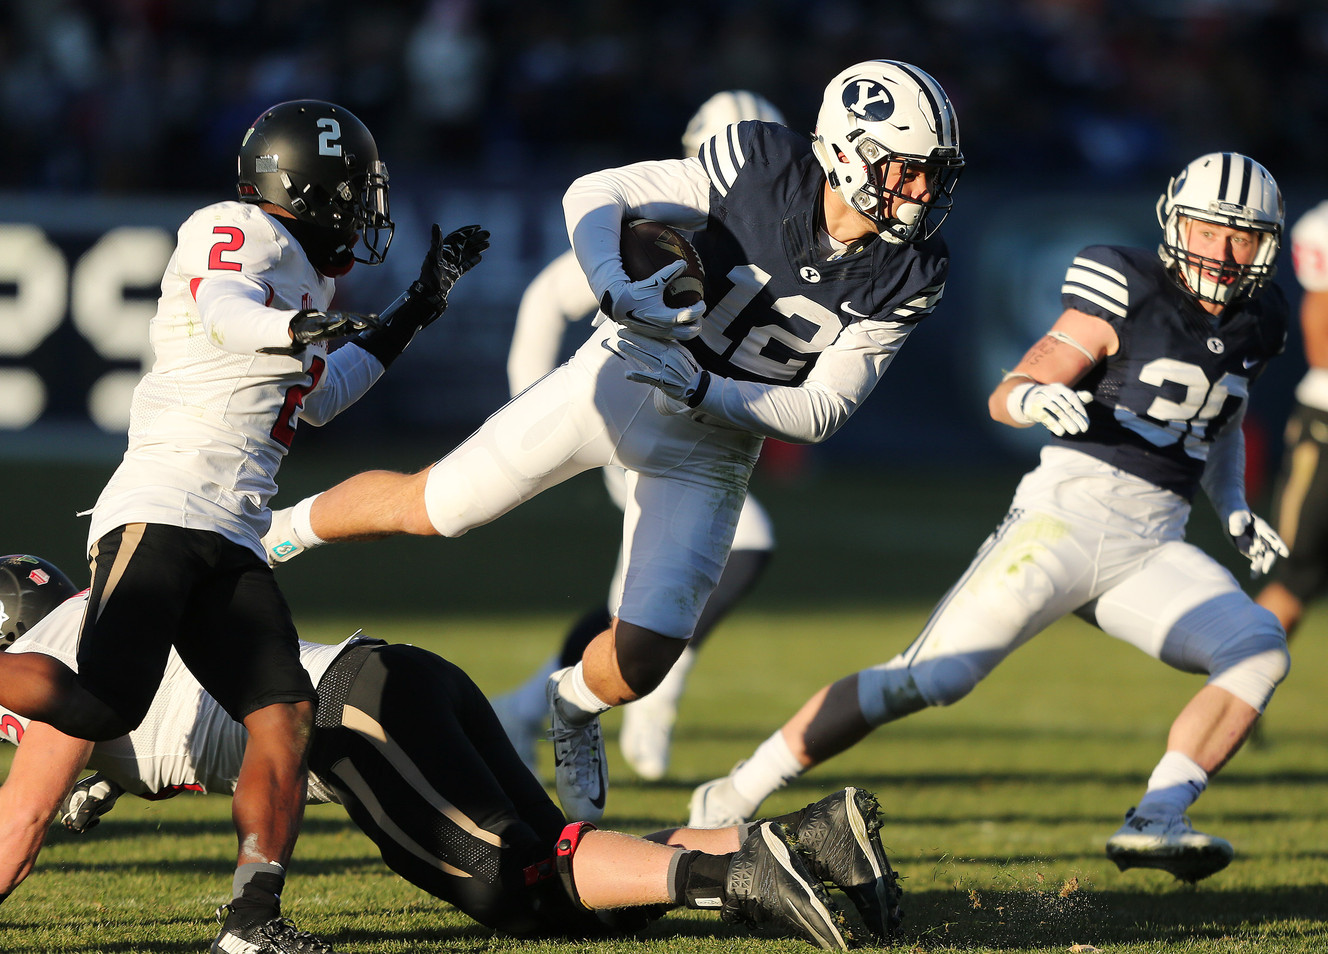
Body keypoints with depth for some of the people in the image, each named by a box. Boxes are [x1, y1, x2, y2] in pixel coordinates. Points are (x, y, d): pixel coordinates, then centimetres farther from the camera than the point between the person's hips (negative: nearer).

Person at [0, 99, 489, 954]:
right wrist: (295, 328, -47)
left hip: (231, 546, 9)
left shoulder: (305, 283, 27)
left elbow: (320, 398, 41)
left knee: (285, 717, -6)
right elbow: (221, 306, -25)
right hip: (161, 514, -9)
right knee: (103, 705, -23)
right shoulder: (239, 234, -2)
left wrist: (417, 308, 40)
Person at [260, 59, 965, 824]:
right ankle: (272, 533, 31)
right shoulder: (762, 167, -19)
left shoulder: (908, 279, -14)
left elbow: (823, 411, -13)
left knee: (643, 657, -11)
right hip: (622, 379, -1)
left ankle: (576, 706, 25)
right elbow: (595, 195, -14)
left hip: (711, 441, 1)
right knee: (429, 509, 2)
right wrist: (614, 285, -32)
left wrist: (704, 392, -25)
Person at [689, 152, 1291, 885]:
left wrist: (1236, 509, 17)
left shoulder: (1255, 324, 13)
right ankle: (734, 797, -6)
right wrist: (1040, 400, -29)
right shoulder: (1130, 295, -6)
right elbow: (1004, 396, -7)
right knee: (929, 678, -15)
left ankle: (1154, 823, -21)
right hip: (1070, 512, -6)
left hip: (1152, 550, 6)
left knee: (1260, 653, -18)